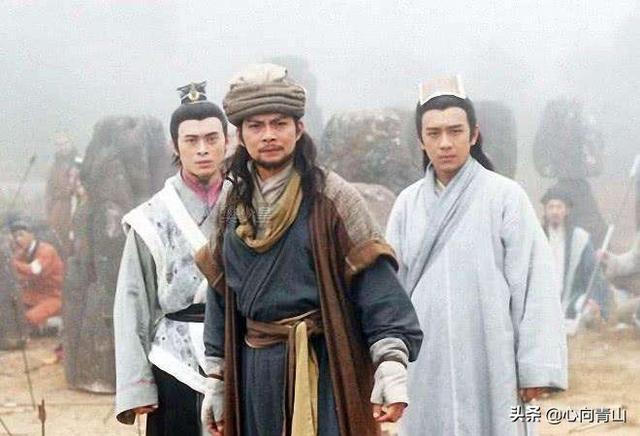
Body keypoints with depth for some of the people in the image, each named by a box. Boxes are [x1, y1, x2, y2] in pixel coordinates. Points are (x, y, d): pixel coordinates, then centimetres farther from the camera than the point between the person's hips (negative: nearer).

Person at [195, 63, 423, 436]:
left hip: (325, 369, -5)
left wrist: (391, 362, -22)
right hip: (255, 374, 5)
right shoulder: (234, 207, 11)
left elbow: (375, 283, -11)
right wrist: (216, 379, 16)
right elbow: (220, 295, 17)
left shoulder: (331, 198, -6)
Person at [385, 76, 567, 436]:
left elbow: (534, 284, -7)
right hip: (427, 364, 4)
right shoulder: (409, 204, 8)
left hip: (489, 363, -3)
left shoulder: (505, 196, -4)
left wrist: (536, 368, -10)